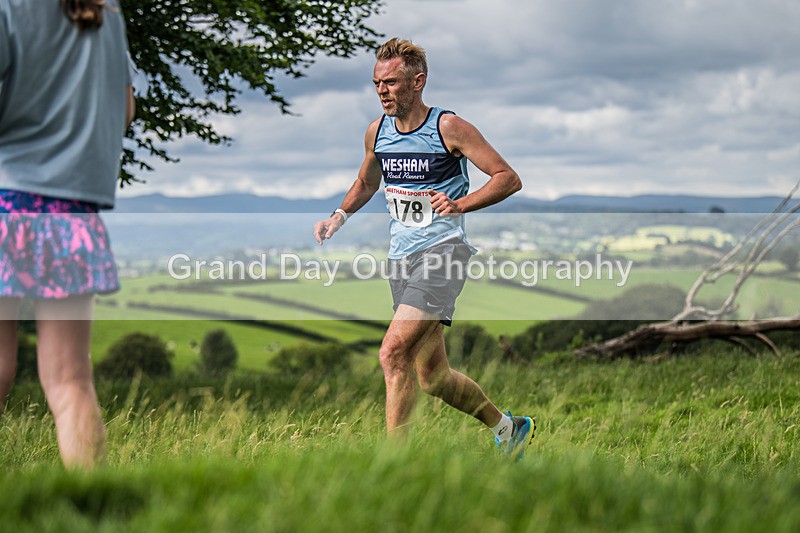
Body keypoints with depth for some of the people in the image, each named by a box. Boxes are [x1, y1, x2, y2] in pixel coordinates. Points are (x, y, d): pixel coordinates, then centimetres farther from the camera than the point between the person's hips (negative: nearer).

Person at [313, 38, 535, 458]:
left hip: (443, 249, -7)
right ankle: (508, 427, 33)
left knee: (393, 354, -22)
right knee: (433, 377, 10)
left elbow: (509, 179, -8)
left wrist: (460, 204, -22)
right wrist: (339, 216, 9)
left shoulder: (449, 128, -9)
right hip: (401, 256, 7)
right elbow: (366, 183, 27)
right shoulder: (377, 132, 9)